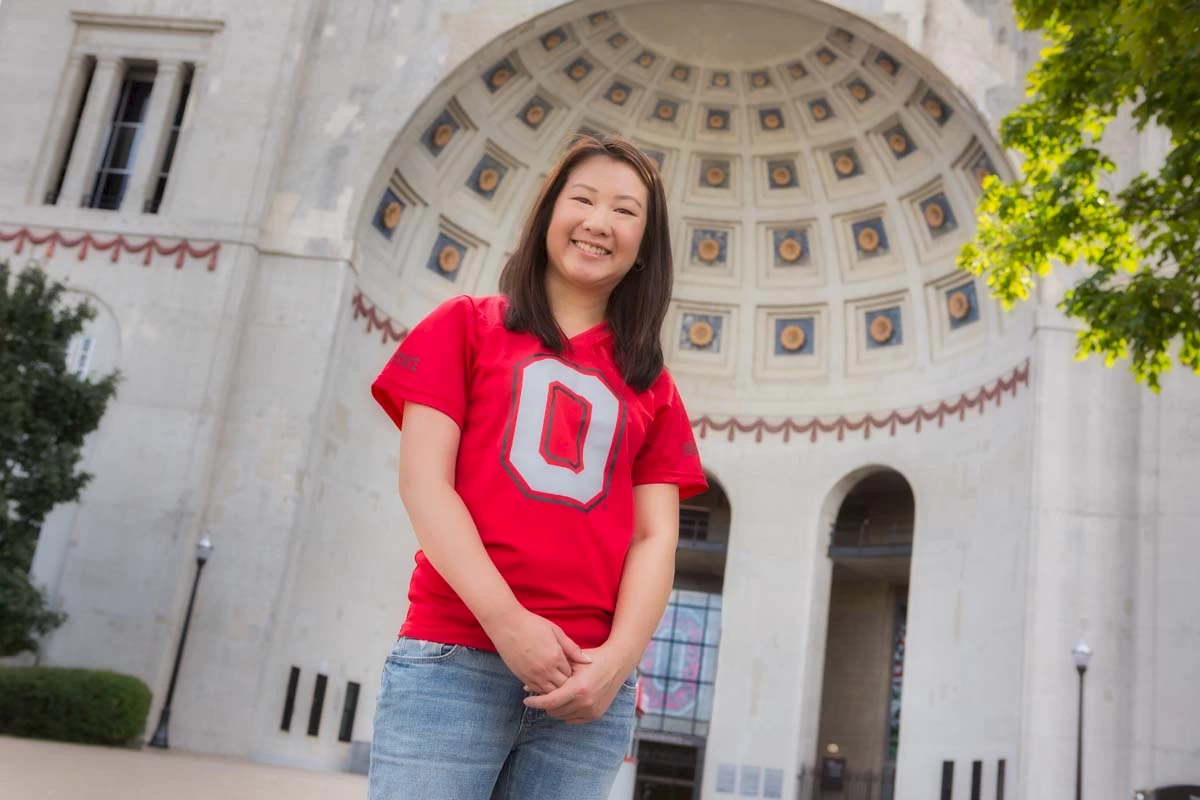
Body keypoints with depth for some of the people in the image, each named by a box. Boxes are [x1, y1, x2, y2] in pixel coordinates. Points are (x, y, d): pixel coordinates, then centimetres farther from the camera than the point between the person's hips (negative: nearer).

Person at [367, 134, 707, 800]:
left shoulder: (651, 387, 15)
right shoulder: (466, 326, 9)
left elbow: (655, 536, 7)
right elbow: (424, 481, -1)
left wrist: (618, 658, -11)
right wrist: (507, 621, -12)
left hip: (589, 683, 2)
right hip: (452, 661, -2)